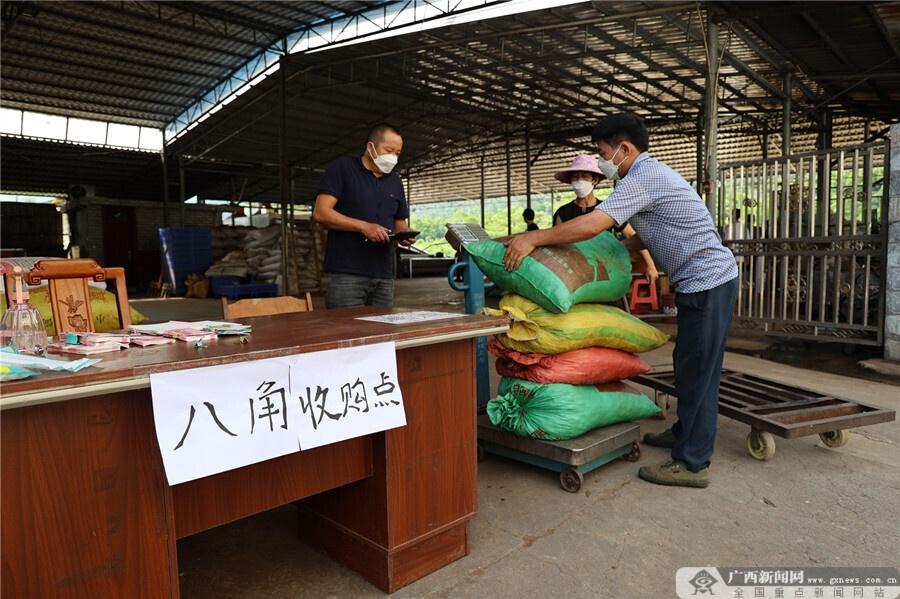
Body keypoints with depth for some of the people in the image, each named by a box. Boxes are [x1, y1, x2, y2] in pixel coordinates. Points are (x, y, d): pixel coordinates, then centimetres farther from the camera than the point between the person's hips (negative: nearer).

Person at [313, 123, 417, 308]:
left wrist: (405, 234, -2)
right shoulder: (342, 168, 0)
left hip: (384, 276, 6)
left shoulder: (395, 181, 18)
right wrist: (364, 227, -17)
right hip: (347, 274, -5)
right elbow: (321, 213, -8)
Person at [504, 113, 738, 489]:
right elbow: (644, 237, 23)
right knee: (689, 364, 19)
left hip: (706, 281, -10)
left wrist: (532, 239, -25)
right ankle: (685, 433, 34)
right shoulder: (652, 174, 16)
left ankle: (693, 464, 3)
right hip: (706, 280, 10)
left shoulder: (643, 177, -17)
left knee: (697, 371, -5)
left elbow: (592, 225, -28)